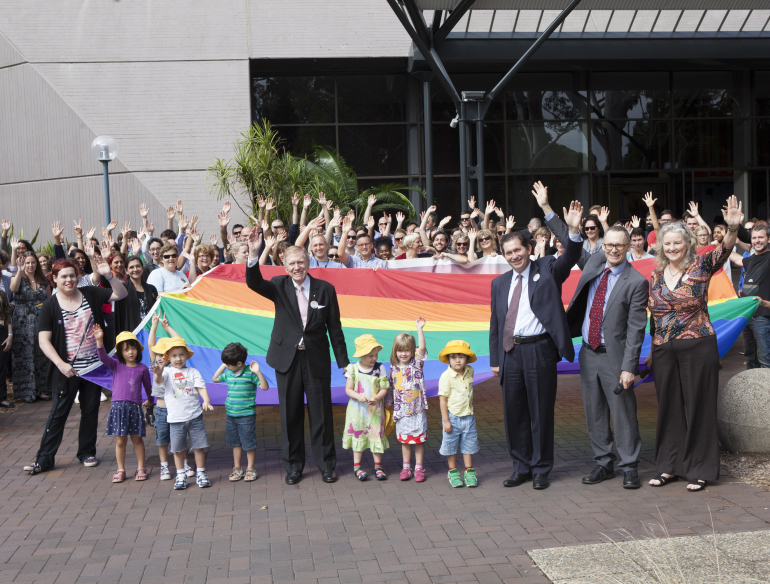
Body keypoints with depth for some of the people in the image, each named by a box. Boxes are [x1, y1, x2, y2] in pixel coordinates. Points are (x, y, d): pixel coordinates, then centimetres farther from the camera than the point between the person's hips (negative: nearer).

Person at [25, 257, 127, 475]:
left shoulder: (90, 294, 3)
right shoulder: (50, 306, -5)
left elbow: (121, 294, 2)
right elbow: (44, 341, -9)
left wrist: (108, 275, -15)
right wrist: (60, 364, -20)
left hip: (93, 365, 3)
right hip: (67, 370, -3)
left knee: (90, 410, 10)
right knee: (58, 412, -2)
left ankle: (87, 452, 24)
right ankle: (44, 458, 5)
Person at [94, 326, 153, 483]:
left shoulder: (142, 368, 4)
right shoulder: (116, 365, 4)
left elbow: (148, 386, 18)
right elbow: (103, 357, -13)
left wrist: (150, 400, 30)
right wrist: (99, 340, -28)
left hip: (135, 407, 0)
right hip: (118, 406, 0)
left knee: (137, 439, 7)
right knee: (120, 441, 5)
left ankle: (141, 468, 19)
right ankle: (121, 470, 16)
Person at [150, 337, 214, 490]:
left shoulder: (193, 372, 5)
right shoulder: (167, 371, 1)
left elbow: (201, 387, -3)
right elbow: (158, 381, -19)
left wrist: (206, 401, -22)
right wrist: (158, 374, -43)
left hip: (195, 416, 1)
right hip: (175, 418, -1)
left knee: (199, 446, 4)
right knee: (178, 449, 6)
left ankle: (201, 474, 17)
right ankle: (180, 476, 19)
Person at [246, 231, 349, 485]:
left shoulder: (325, 289, -1)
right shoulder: (279, 287, 0)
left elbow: (335, 329, 2)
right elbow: (254, 283, -19)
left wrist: (344, 364, 1)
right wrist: (253, 254, -35)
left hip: (317, 359, -1)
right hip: (287, 358, 1)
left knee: (321, 412, 5)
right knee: (290, 414, 8)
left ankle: (326, 464, 19)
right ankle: (293, 465, 21)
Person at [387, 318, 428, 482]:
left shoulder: (416, 364, -4)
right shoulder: (393, 369, 4)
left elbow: (422, 348, -19)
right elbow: (390, 389, 10)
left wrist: (419, 328, -26)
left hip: (417, 410, -2)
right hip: (401, 411, 2)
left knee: (419, 439, 4)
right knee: (405, 440, 12)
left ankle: (419, 468, 14)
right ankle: (406, 468, 22)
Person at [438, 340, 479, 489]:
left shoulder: (470, 371, 0)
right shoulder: (446, 377, -17)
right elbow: (443, 399, -15)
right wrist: (446, 420, -16)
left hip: (468, 416, 4)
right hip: (452, 417, -4)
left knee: (469, 445, 10)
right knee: (451, 445, 6)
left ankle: (469, 471, 21)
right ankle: (453, 472, 21)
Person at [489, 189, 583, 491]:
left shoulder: (547, 269, 4)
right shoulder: (499, 283, 14)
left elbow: (569, 259, -15)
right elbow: (495, 323, 14)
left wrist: (574, 231, -33)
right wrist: (495, 359, 10)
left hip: (539, 350, -4)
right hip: (510, 352, 4)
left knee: (541, 412, 3)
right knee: (513, 412, 9)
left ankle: (541, 469, 16)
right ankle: (521, 467, 22)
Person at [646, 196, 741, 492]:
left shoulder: (700, 266, -4)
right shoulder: (656, 275, 9)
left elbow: (724, 250, -24)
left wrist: (732, 228, -44)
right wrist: (652, 350, 14)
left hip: (698, 348, -4)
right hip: (664, 351, 4)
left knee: (699, 407, 3)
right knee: (669, 407, 11)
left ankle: (700, 469, 14)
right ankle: (669, 466, 22)